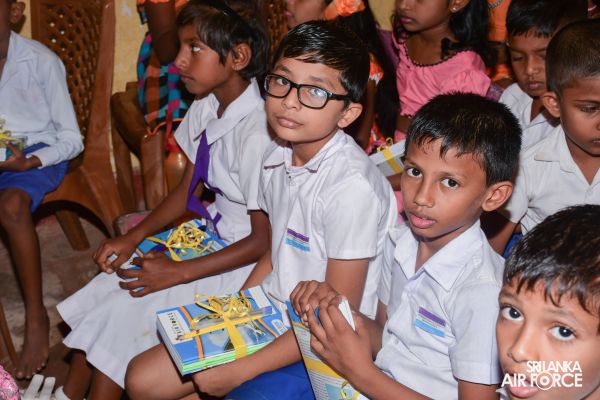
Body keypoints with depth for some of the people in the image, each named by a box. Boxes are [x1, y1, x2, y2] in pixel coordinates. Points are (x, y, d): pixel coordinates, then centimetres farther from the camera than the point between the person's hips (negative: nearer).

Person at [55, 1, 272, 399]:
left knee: (128, 309, -14)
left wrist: (179, 273, -20)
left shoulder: (256, 134, -27)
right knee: (107, 287, 1)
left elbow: (263, 240, -22)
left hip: (244, 259, -8)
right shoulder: (205, 109, -1)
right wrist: (133, 237, -2)